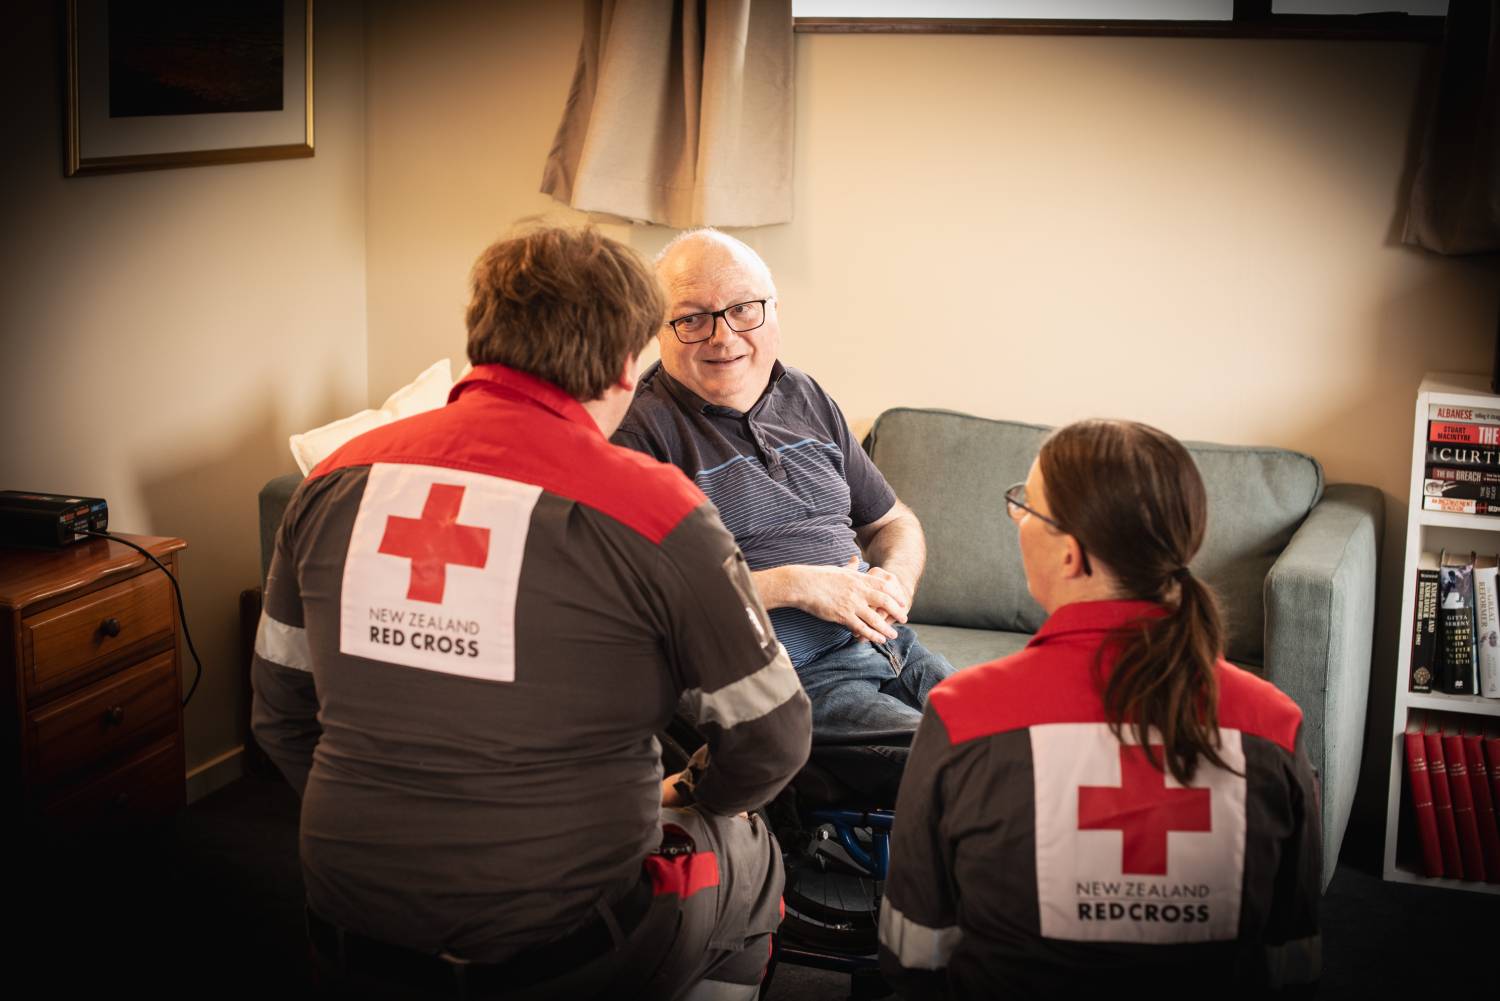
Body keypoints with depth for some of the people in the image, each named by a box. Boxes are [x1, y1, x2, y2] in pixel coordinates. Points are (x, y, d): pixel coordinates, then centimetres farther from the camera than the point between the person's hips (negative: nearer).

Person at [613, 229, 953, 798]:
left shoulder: (806, 402, 17)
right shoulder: (642, 427, -5)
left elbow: (894, 523, 26)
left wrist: (893, 582, 1)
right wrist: (796, 585, -16)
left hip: (885, 642, 7)